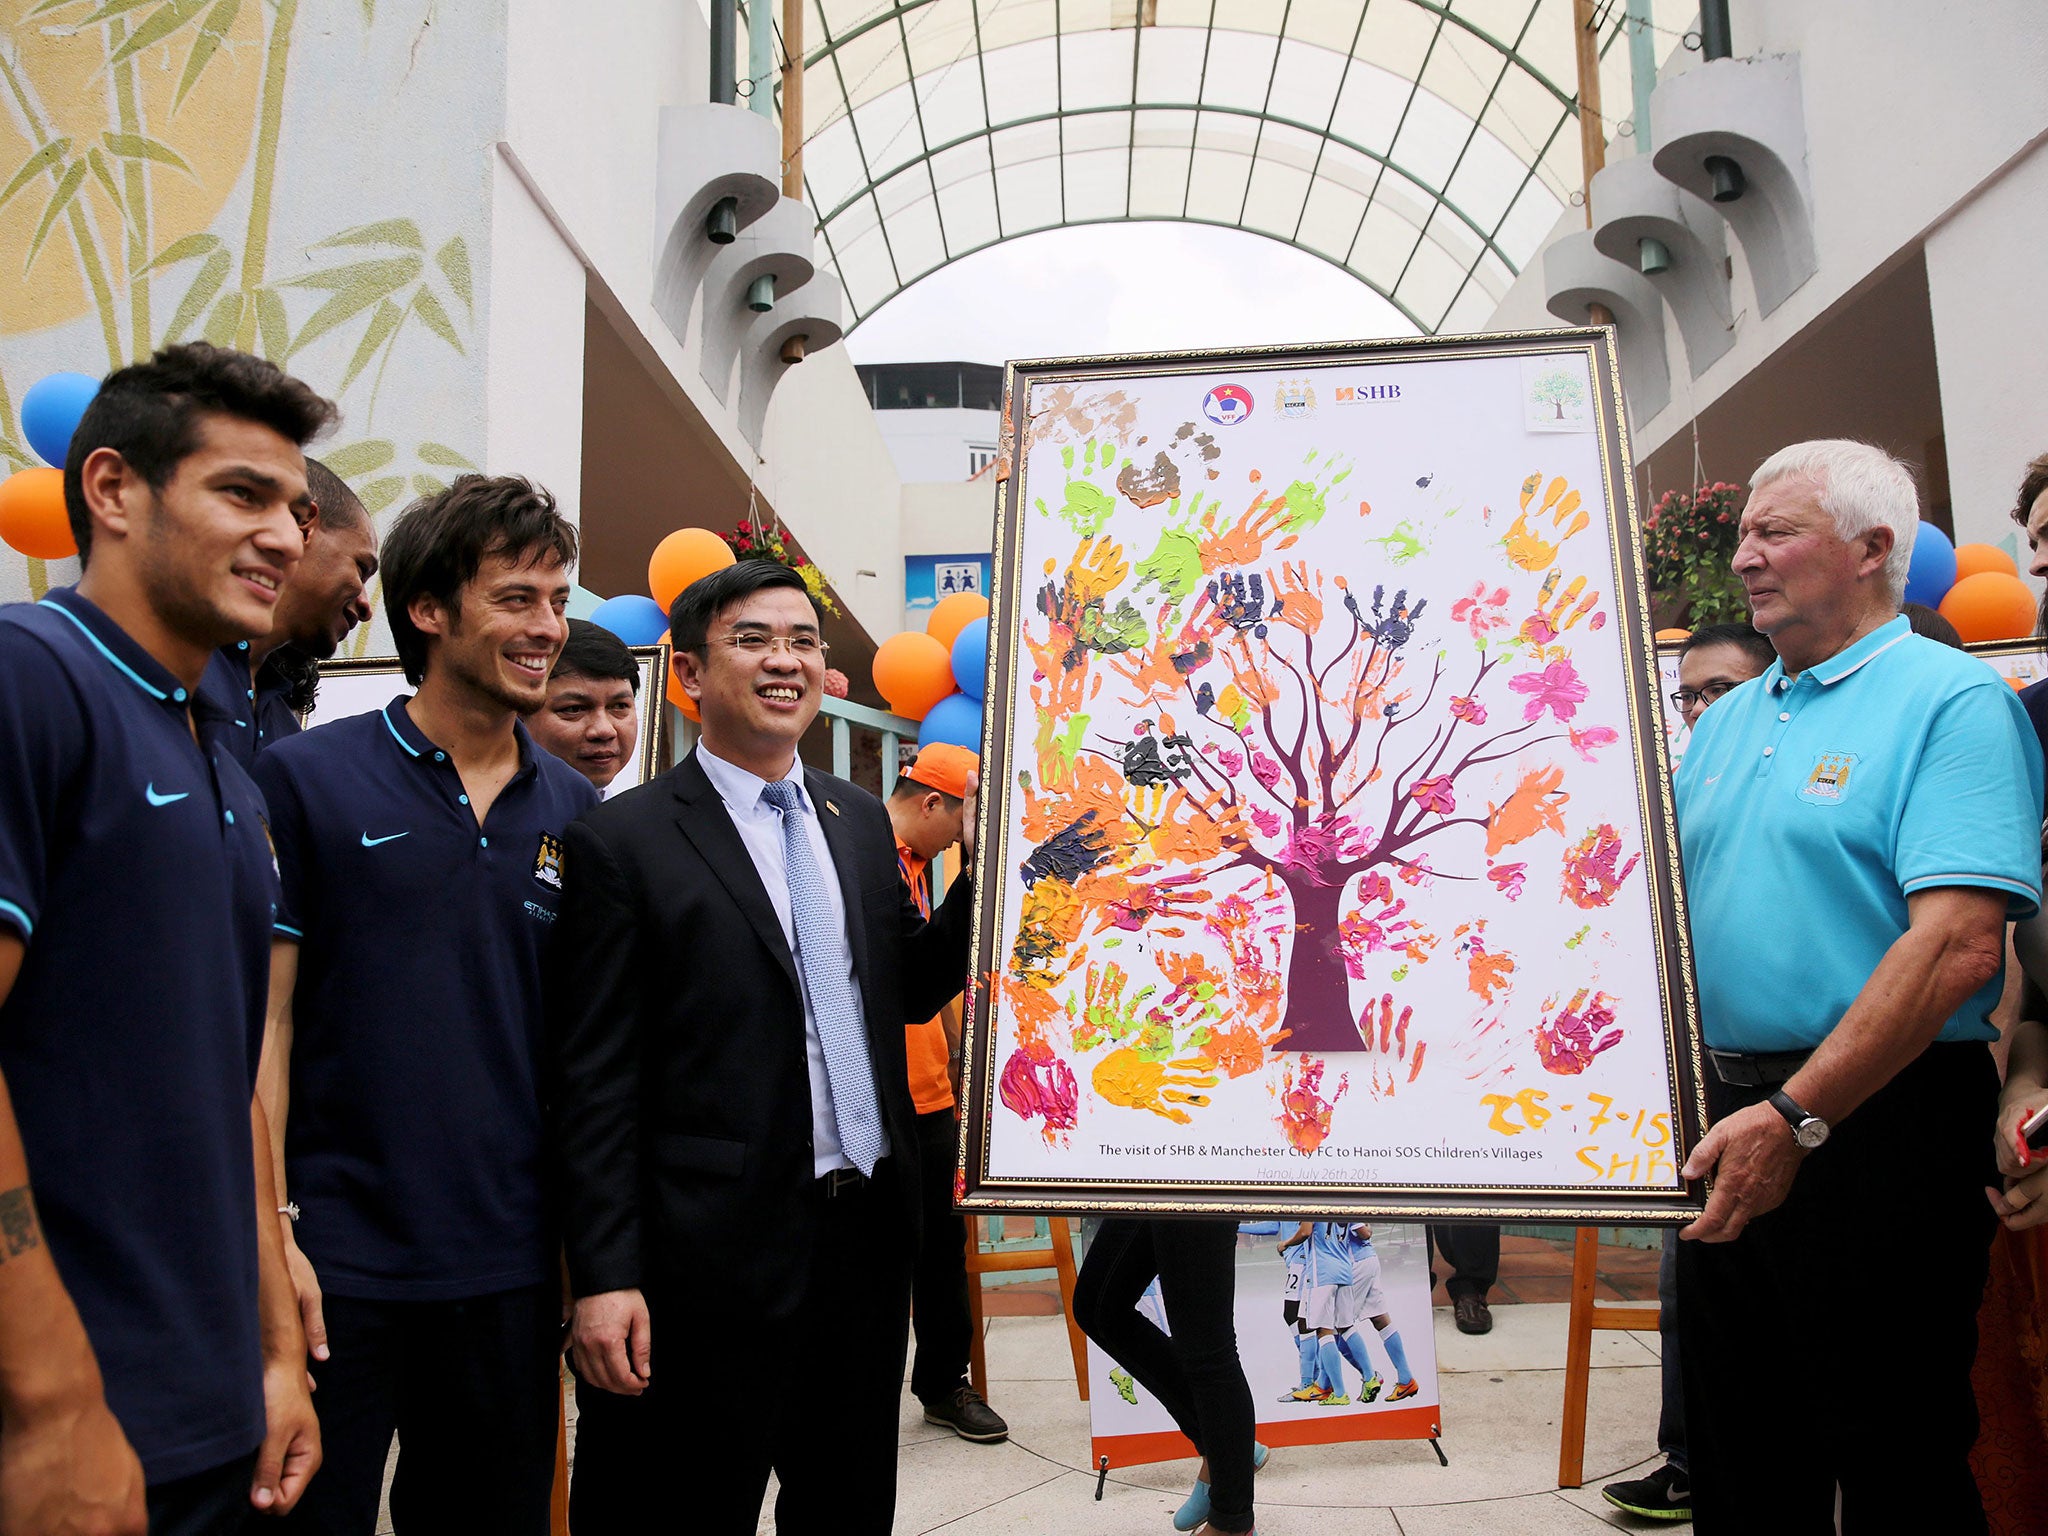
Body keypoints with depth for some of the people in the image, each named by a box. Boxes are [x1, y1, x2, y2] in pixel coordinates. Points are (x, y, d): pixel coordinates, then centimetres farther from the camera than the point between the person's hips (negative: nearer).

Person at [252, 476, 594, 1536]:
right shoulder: (305, 780, -5)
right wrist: (267, 1230, -10)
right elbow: (263, 1017, -5)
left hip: (510, 1266, 4)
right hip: (334, 1259, -3)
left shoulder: (577, 811, 5)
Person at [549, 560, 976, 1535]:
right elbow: (594, 1080, -11)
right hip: (717, 1260, -6)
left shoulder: (861, 821, 9)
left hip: (868, 1235, 6)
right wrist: (604, 1277, -14)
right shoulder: (623, 843, -9)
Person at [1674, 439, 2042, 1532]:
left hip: (1875, 1120, -7)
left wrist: (1794, 1116, -24)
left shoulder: (1952, 699, -9)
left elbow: (1958, 943, -21)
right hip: (1727, 1120, 7)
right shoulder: (1725, 721, 14)